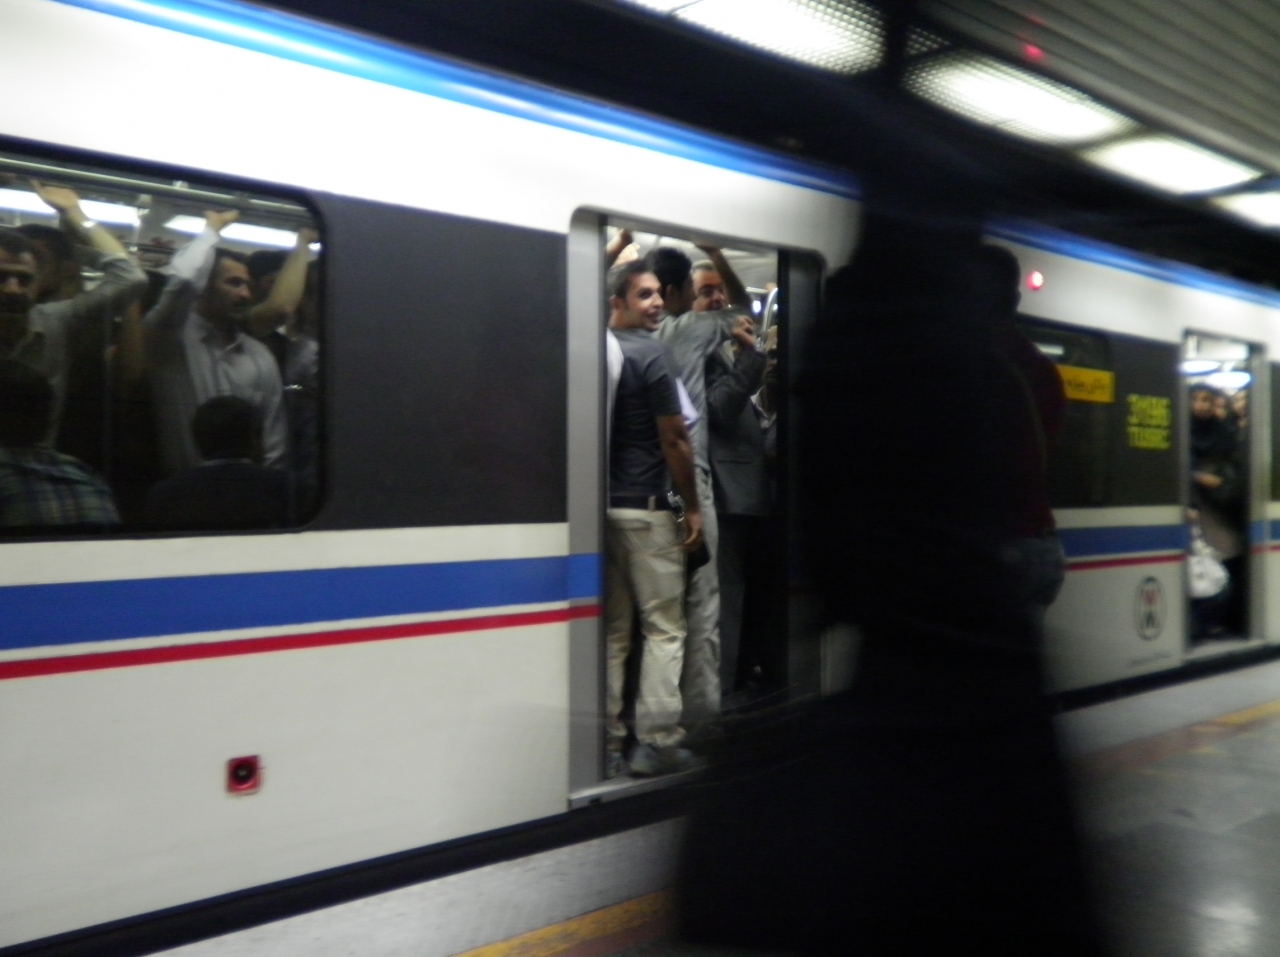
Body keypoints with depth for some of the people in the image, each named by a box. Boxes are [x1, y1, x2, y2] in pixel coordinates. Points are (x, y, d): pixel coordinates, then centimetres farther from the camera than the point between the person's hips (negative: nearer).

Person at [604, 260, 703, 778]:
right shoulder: (650, 354, -11)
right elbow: (673, 440, -11)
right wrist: (692, 507, -5)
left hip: (601, 505, 7)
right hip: (644, 507, -7)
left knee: (611, 631, 10)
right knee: (663, 628, 2)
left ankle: (607, 747, 13)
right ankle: (656, 744, 2)